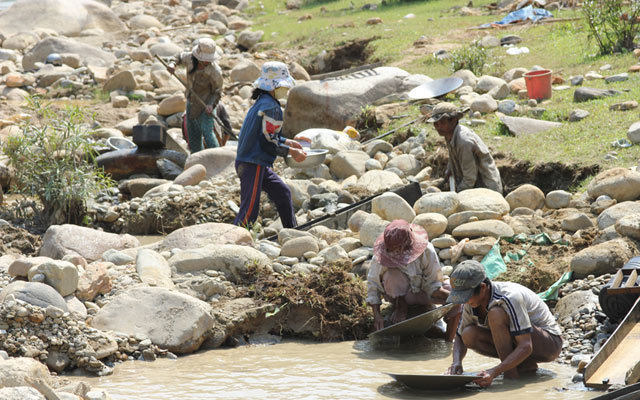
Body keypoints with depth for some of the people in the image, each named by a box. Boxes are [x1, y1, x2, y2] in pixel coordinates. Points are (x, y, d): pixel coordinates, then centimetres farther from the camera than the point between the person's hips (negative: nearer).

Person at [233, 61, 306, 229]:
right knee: (249, 212, -10)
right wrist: (292, 152, -8)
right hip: (253, 165, -11)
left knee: (282, 193, 22)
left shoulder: (260, 102, 13)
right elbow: (268, 144, -20)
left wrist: (288, 142, 23)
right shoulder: (271, 108, -18)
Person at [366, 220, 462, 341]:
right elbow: (372, 285, -16)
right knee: (394, 273, -35)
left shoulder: (426, 251, -25)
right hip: (396, 293, -1)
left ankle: (449, 342, -12)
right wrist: (377, 315, -23)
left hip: (421, 292, 1)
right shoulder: (381, 254, -26)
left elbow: (432, 286, -17)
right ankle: (402, 307, -9)